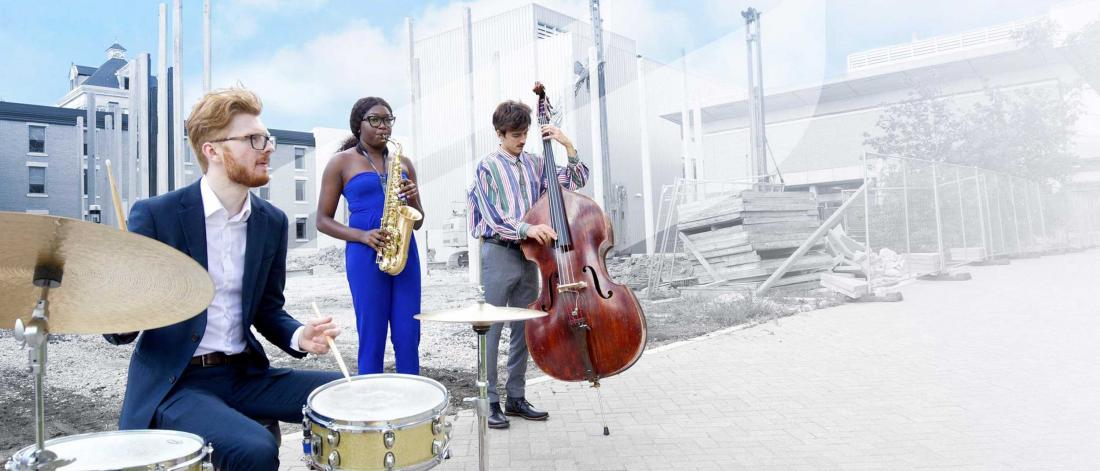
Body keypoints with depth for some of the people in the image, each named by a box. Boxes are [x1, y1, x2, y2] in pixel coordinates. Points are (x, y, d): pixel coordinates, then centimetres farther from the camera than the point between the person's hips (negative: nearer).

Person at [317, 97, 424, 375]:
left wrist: (412, 199, -6)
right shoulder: (341, 162, 3)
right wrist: (363, 236, -14)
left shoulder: (403, 163, 15)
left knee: (408, 339, 5)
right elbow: (323, 220, 1)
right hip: (365, 255, -4)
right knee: (372, 340, 0)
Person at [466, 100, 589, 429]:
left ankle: (516, 398, 22)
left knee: (524, 329, 10)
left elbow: (575, 181, 10)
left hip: (529, 255, 5)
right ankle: (490, 401, 10)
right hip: (498, 254, -5)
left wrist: (568, 146, -1)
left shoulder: (534, 164, 11)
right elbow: (493, 216, -13)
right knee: (492, 330, 0)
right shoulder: (488, 166, -3)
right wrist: (526, 229, -28)